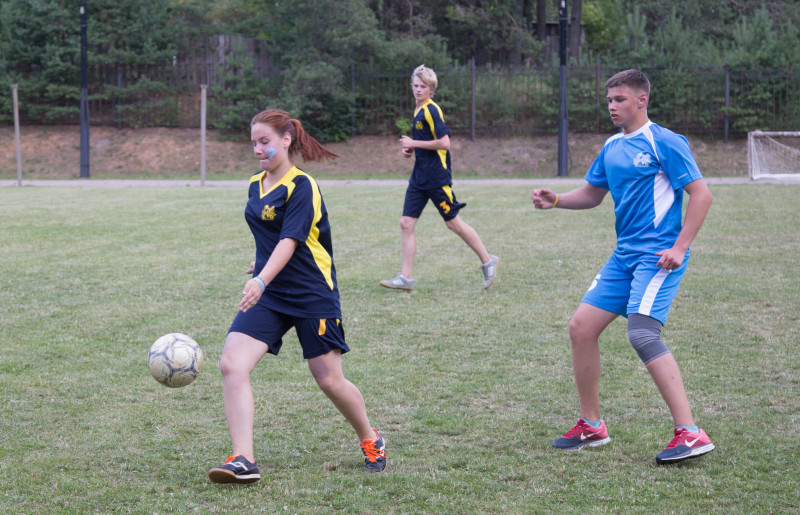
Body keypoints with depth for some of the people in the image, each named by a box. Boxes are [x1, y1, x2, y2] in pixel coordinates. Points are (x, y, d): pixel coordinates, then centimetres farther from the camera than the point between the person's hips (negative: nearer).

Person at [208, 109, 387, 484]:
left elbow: (289, 241, -24)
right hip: (268, 295, 6)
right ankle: (243, 460, -17)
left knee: (329, 380, 1)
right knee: (231, 364, -15)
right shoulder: (256, 185, 10)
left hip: (312, 295, -6)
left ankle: (370, 440, 29)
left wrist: (262, 280, -36)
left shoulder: (301, 186, -13)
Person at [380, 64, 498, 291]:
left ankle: (487, 261, 15)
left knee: (453, 222, 0)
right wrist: (412, 150, 10)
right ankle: (406, 277, 2)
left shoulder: (431, 111, -14)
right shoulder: (419, 110, 14)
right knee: (406, 223, 1)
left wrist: (414, 144, -15)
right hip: (419, 177, 9)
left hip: (437, 177, -9)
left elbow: (444, 143, -21)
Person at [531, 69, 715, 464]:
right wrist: (554, 201, 7)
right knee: (581, 327, 4)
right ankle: (591, 425, 18)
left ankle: (690, 434, -23)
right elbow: (593, 193, 26)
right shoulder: (612, 147, 14)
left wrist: (680, 247, -17)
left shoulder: (664, 143, -9)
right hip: (624, 255, 8)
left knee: (642, 334, -23)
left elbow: (701, 195, -11)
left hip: (657, 255, -8)